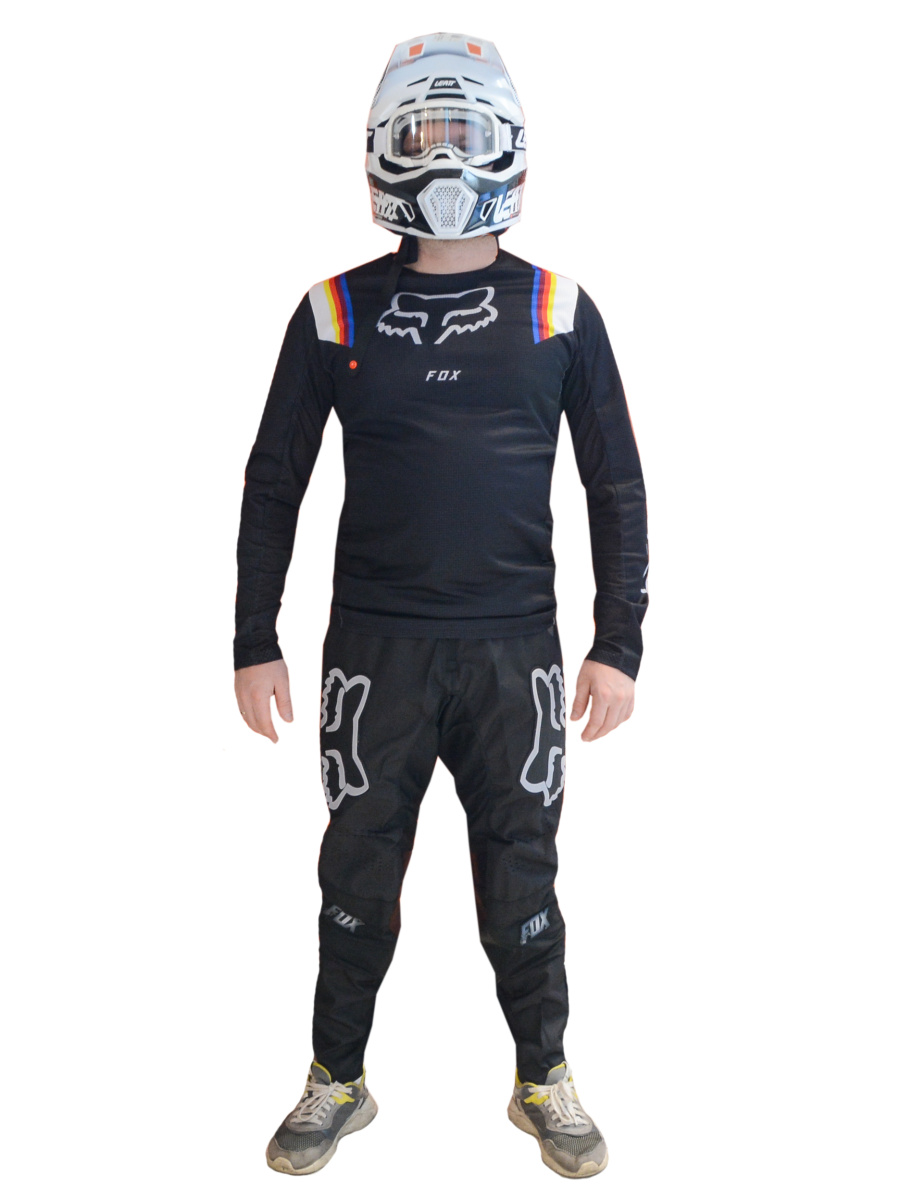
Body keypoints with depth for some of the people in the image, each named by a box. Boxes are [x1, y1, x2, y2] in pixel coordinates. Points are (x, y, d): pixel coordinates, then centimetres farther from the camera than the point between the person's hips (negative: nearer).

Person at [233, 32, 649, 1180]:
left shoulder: (556, 310, 2)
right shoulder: (337, 313, 2)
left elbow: (616, 486, 5)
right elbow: (272, 483, 7)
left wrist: (619, 644, 0)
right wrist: (254, 643, 4)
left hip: (515, 649, 0)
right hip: (375, 647, 0)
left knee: (522, 880, 11)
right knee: (357, 877, 11)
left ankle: (545, 1079, 32)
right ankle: (338, 1079, 32)